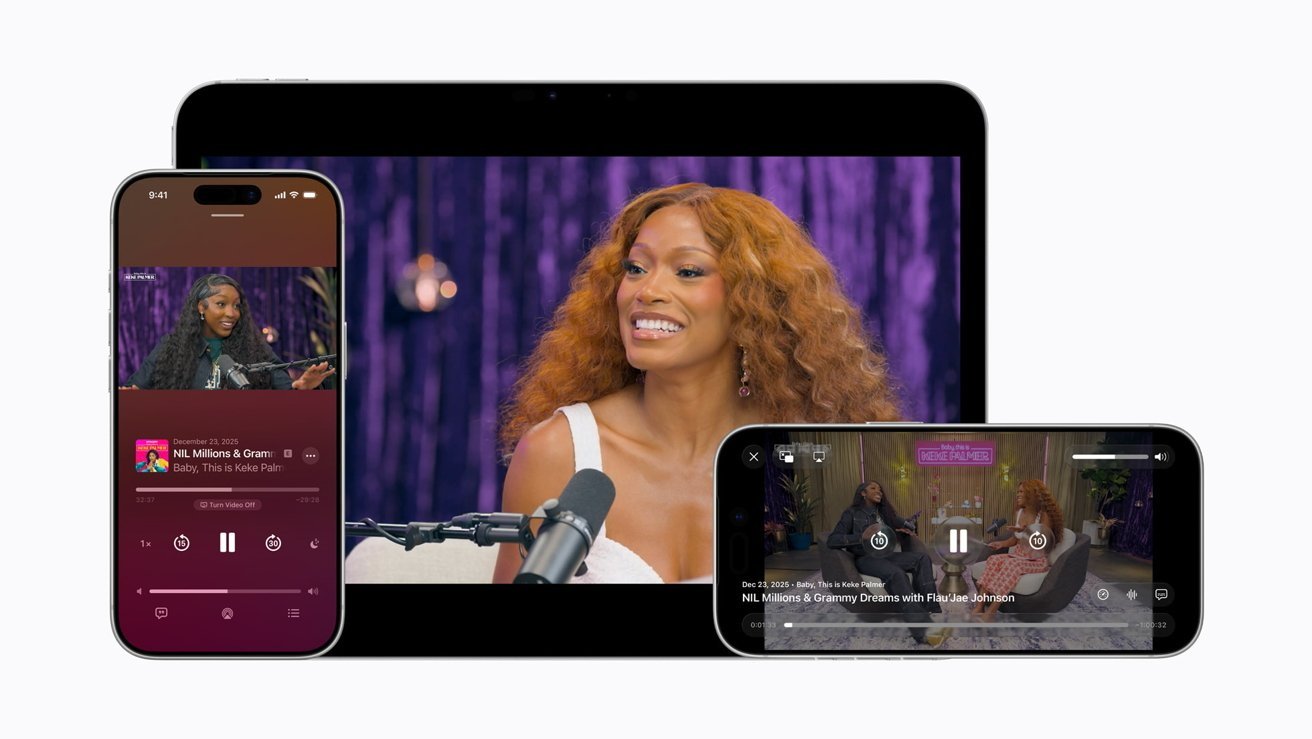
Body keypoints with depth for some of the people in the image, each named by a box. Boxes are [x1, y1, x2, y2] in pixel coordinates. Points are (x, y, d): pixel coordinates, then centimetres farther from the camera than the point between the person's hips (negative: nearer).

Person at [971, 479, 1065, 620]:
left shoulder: (1044, 515, -11)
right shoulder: (1019, 512, 8)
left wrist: (1025, 530, -33)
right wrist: (1002, 543, 0)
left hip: (1037, 561, -6)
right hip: (1018, 556, 6)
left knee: (1012, 564, -35)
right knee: (994, 560, -24)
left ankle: (990, 613, -43)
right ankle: (979, 607, -35)